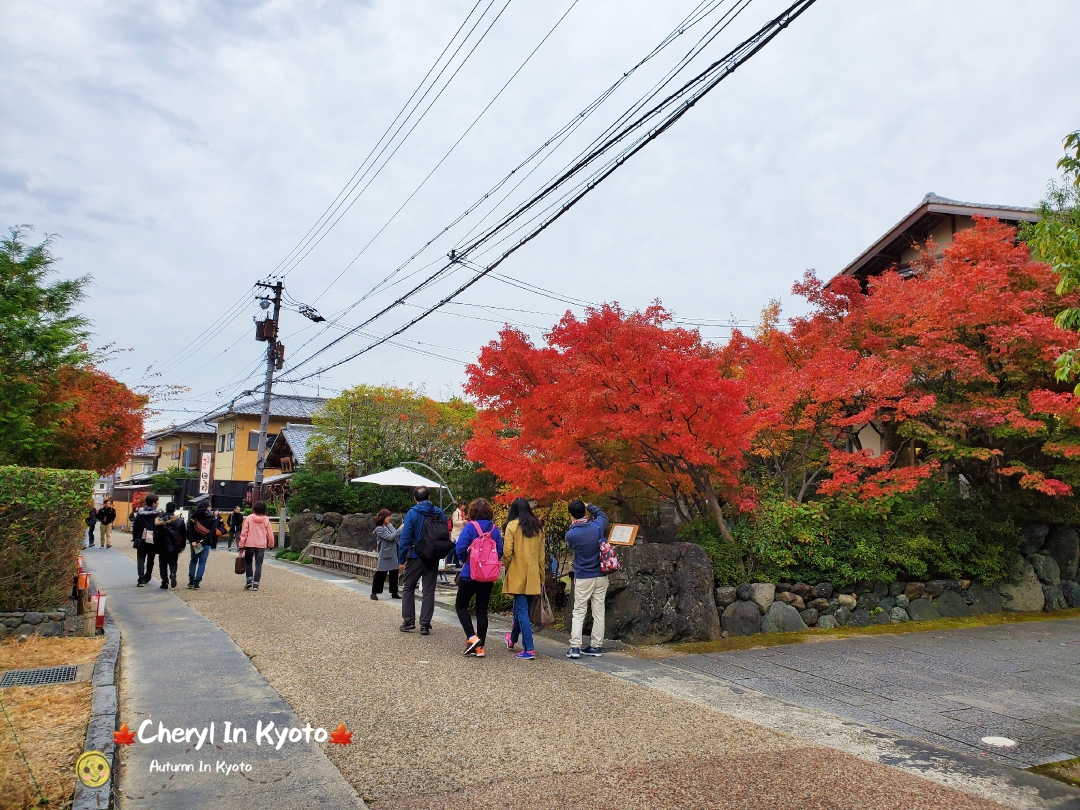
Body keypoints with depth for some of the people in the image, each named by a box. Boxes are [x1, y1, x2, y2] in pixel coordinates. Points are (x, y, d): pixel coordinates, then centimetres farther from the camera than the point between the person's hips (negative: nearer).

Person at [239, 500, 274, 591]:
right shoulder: (266, 520, -2)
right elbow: (270, 534, 3)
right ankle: (255, 584, 1)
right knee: (258, 565, 6)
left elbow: (244, 532, -5)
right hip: (261, 546, 0)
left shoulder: (249, 518, -5)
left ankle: (249, 581, 7)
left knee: (248, 562, 16)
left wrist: (242, 545, 1)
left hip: (249, 544, 0)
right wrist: (271, 544, 18)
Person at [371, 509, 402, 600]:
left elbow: (397, 535, 14)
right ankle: (374, 592, 12)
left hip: (394, 554, 7)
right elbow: (390, 537, -19)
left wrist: (404, 528, -2)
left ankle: (394, 593, 19)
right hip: (385, 555, -7)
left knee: (394, 574, 10)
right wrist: (400, 528, -17)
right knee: (380, 574, 0)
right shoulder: (379, 529, -12)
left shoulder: (390, 525, 10)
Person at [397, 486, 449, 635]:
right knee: (429, 590, 9)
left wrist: (401, 560, -7)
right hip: (433, 559, 3)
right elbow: (446, 537, 3)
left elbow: (405, 538, -11)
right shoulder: (439, 513, 3)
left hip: (416, 557, -3)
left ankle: (408, 621, 10)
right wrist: (440, 555, 12)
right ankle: (425, 625, 8)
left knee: (408, 588, 13)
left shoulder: (412, 513, -8)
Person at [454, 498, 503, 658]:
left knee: (461, 605, 13)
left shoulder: (470, 527, -12)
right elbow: (500, 551, 0)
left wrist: (464, 560, 1)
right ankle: (480, 647, 11)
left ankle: (472, 637, -3)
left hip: (470, 574, -4)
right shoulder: (494, 529, 1)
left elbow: (460, 548, -18)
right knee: (482, 609, 11)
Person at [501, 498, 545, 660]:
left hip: (518, 573, -5)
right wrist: (541, 576, 15)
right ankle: (513, 639, 41)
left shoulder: (512, 526, -7)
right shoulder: (537, 528, 8)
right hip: (533, 575, 5)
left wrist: (506, 566, 7)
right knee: (520, 607, 22)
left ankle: (529, 650, -7)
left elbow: (507, 552, -12)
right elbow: (541, 554, 9)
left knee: (522, 611, -3)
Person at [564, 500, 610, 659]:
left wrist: (573, 524, 11)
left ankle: (575, 646, -3)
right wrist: (589, 506, 21)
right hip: (601, 576, 3)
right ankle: (596, 646, 13)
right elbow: (602, 514, 14)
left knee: (578, 613, 5)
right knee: (598, 612, 9)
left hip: (583, 578, -2)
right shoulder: (597, 526, -9)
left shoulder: (570, 534, -15)